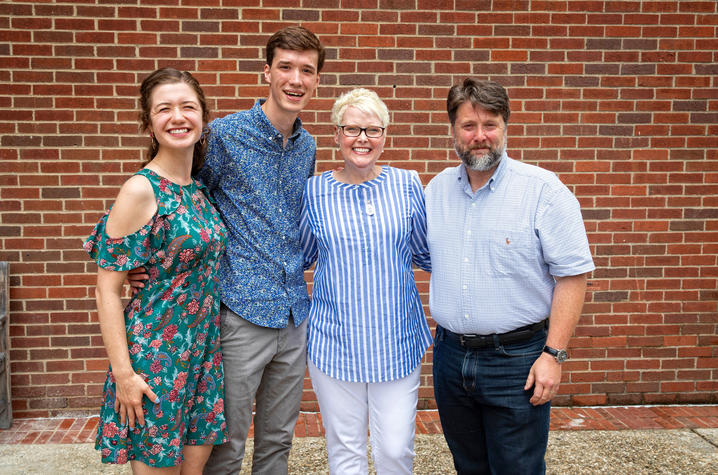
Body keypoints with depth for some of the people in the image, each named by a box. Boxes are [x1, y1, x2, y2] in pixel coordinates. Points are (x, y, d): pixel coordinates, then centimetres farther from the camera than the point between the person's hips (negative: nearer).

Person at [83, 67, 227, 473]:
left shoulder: (200, 188, 6)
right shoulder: (140, 190, -14)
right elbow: (108, 288, -14)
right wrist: (123, 373, -16)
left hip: (204, 348, 7)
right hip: (157, 351, -6)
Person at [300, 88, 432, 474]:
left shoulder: (408, 185, 1)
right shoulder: (314, 191, 0)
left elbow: (425, 255, 12)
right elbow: (298, 258, 14)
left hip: (397, 339, 1)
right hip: (334, 341, 0)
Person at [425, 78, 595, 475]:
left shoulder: (543, 190, -10)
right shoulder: (436, 189, 5)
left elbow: (572, 275, -11)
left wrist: (553, 353, -16)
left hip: (516, 360, -4)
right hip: (450, 353, 5)